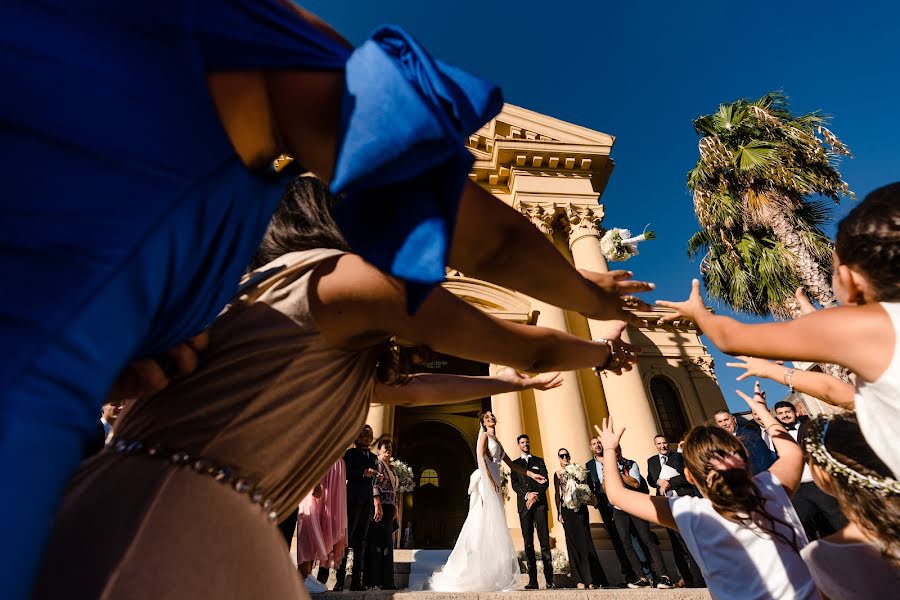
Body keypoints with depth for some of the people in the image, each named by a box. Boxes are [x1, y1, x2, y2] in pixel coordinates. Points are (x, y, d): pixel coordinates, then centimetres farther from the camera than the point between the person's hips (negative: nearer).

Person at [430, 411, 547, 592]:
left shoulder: (497, 442, 25)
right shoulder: (484, 435, 2)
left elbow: (511, 464, 27)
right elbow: (480, 456, -14)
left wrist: (531, 474, 21)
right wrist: (490, 479, -24)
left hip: (493, 482, 8)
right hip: (484, 481, -8)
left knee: (493, 527, 4)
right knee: (484, 525, -12)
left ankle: (491, 577, 5)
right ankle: (478, 576, -11)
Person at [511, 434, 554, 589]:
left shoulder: (539, 461, 15)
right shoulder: (515, 464, 15)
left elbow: (545, 481, 5)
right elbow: (514, 484, 5)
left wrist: (536, 496, -9)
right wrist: (527, 495, -11)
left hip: (540, 503, 0)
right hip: (524, 504, 1)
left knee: (545, 541, -5)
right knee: (528, 543, 0)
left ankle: (549, 579, -3)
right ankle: (532, 580, 2)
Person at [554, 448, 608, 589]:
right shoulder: (557, 474, 4)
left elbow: (585, 487, 12)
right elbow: (557, 494, 3)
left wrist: (588, 499, -6)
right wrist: (559, 513, -2)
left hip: (581, 509, 1)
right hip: (567, 511, -1)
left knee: (585, 541, -2)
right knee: (573, 543, 3)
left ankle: (591, 578, 5)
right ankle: (579, 579, 10)